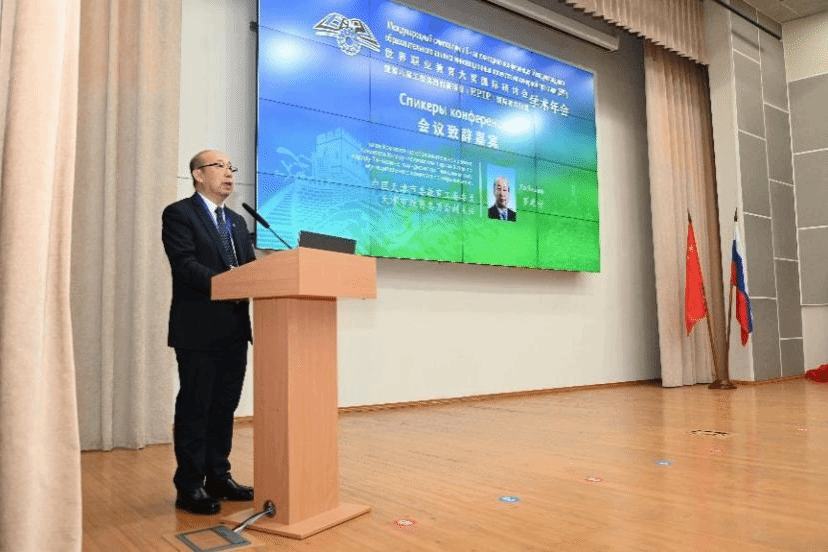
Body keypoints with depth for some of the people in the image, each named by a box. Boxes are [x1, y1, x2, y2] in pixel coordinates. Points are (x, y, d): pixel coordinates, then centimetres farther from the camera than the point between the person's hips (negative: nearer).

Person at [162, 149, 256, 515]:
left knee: (225, 406, 12)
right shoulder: (179, 214, -4)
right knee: (195, 408, 1)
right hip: (198, 330, -7)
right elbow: (185, 265, -17)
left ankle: (218, 478, 23)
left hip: (234, 328, 7)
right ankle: (190, 487, 12)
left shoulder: (237, 222, 18)